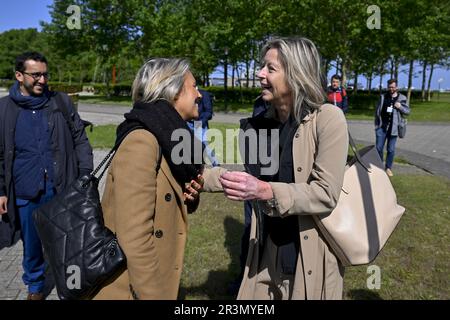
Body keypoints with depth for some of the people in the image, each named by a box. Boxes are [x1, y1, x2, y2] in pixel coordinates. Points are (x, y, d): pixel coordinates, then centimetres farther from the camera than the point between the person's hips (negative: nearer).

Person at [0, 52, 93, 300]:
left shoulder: (61, 102, 1)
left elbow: (80, 141, 2)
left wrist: (85, 177, -4)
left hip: (62, 189, 0)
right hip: (26, 194, 1)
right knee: (32, 243, 15)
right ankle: (35, 285, 39)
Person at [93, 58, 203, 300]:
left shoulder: (168, 138, 5)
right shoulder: (142, 141, -22)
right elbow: (134, 237, -26)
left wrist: (188, 197, -5)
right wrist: (151, 294, -20)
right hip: (130, 288, -8)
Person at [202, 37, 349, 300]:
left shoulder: (328, 118, -17)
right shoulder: (263, 123, 2)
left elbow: (326, 194, -21)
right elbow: (242, 173, 11)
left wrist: (265, 191, -32)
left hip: (311, 254, -5)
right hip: (267, 250, 5)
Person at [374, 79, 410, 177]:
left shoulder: (402, 98, 3)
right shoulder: (383, 97, 6)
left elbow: (407, 111, 7)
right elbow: (377, 111, 10)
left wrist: (400, 107, -13)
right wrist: (376, 124, 6)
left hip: (393, 127, -1)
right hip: (381, 126, 1)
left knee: (391, 149, 5)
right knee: (379, 148, 2)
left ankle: (388, 168, 19)